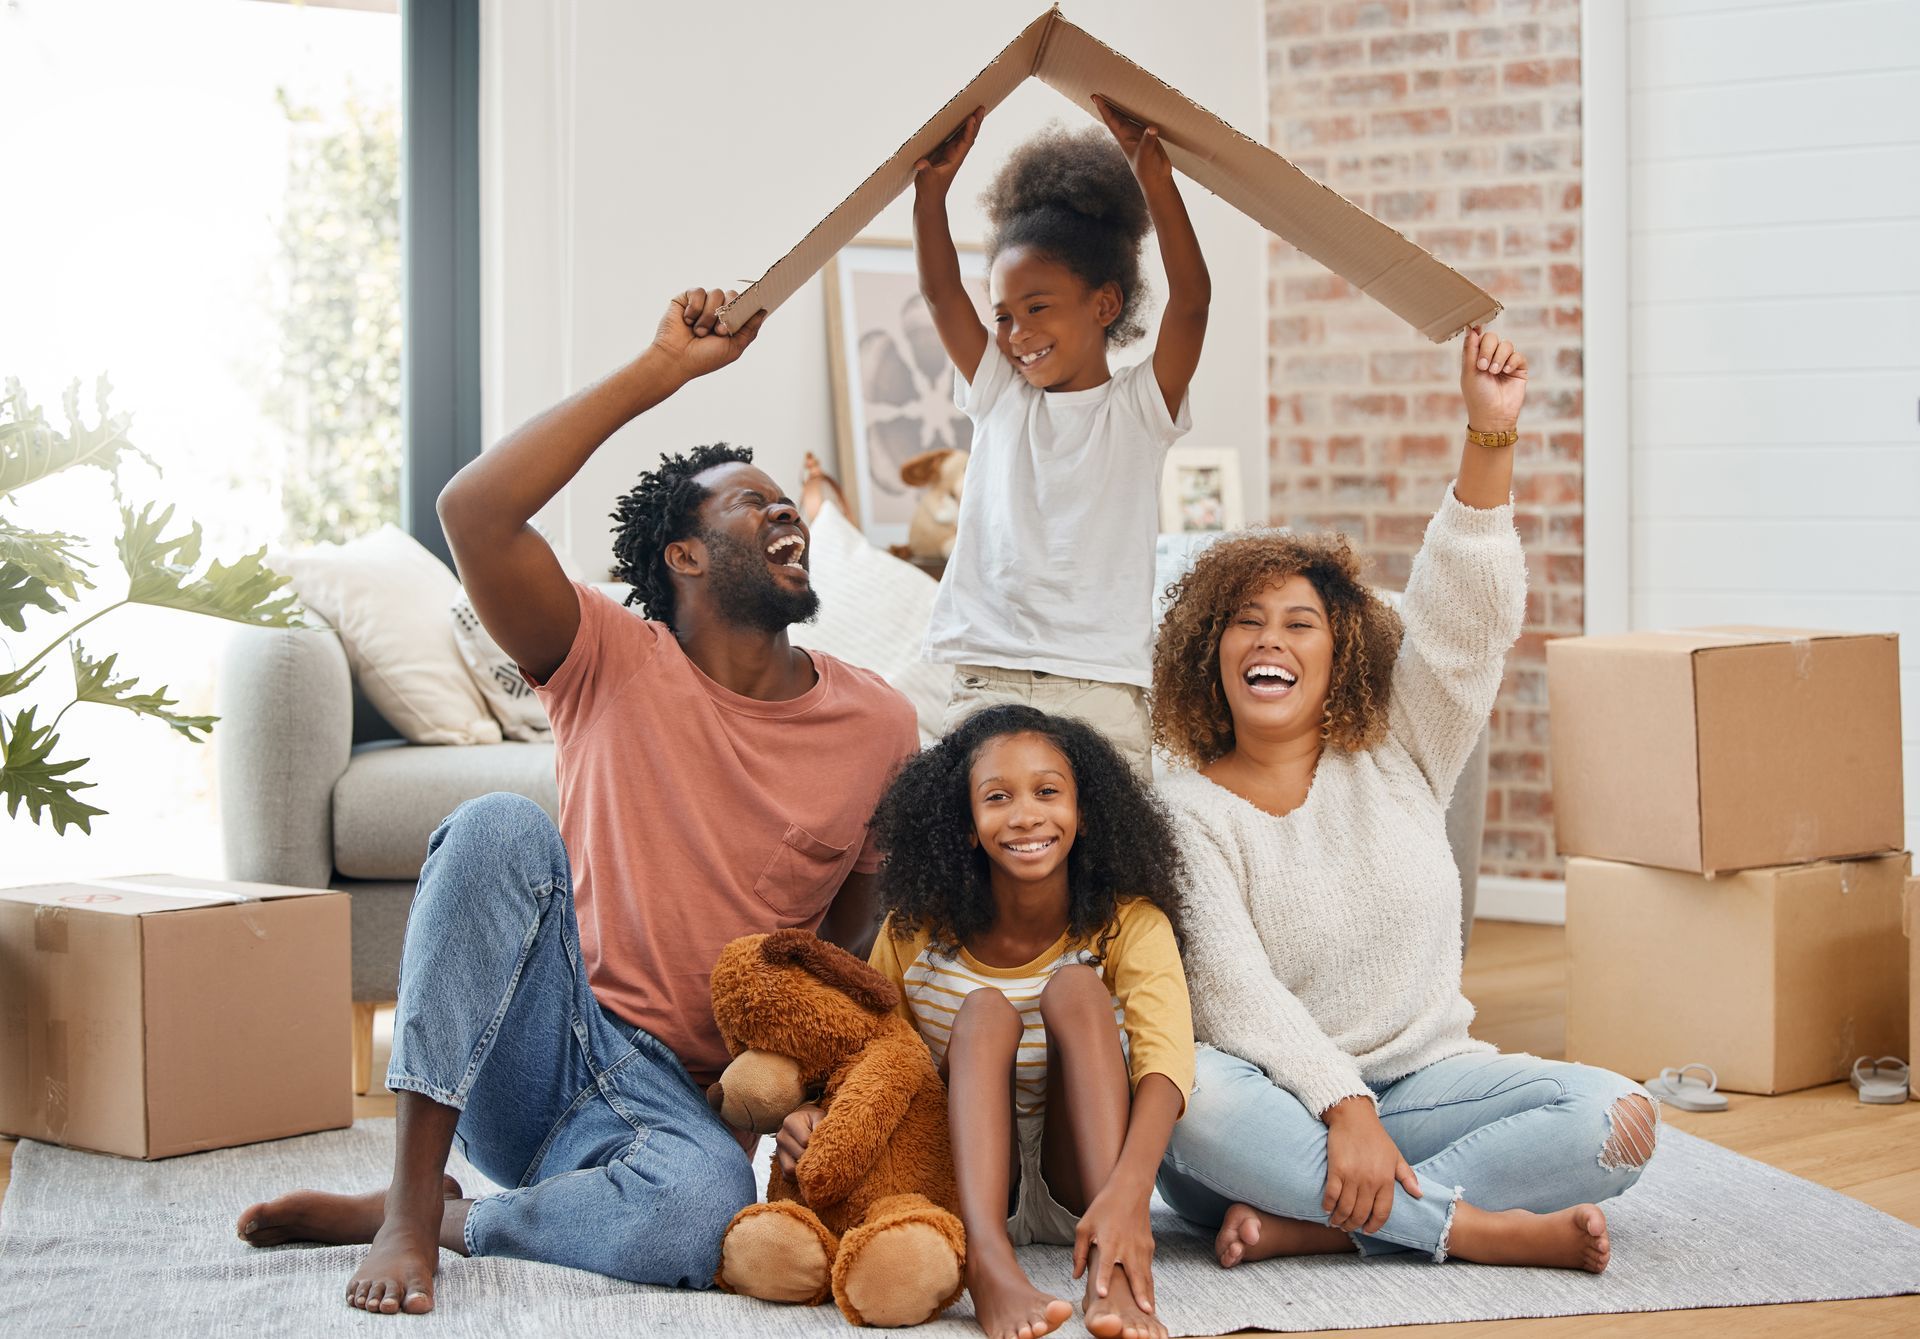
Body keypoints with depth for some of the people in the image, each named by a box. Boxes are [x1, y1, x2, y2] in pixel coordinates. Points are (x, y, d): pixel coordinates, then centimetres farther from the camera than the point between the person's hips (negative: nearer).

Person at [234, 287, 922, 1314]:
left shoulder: (879, 727, 6)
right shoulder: (613, 663, 0)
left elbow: (862, 937, 12)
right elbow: (474, 511, -18)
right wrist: (662, 370, -14)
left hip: (673, 1096, 1)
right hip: (524, 1055, 0)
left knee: (704, 1207, -38)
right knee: (502, 826, -31)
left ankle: (426, 1218, -11)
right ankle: (412, 1188, -24)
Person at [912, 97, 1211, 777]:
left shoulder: (1139, 406, 4)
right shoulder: (1000, 398, 15)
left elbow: (1191, 298, -9)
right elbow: (941, 292, 7)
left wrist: (1152, 175, -16)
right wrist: (932, 183, -3)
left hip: (1101, 690, -3)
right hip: (985, 686, 3)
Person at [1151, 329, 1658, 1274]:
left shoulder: (1399, 757, 9)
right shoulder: (1186, 815, -1)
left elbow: (1465, 615, -5)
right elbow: (1234, 989, -14)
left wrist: (1491, 437, -18)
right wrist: (1342, 1108, -28)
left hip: (1421, 1082, 3)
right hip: (1278, 1104, -3)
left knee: (1618, 1120, -21)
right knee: (1189, 1095, -38)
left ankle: (1309, 1224, -27)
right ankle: (1477, 1226, -32)